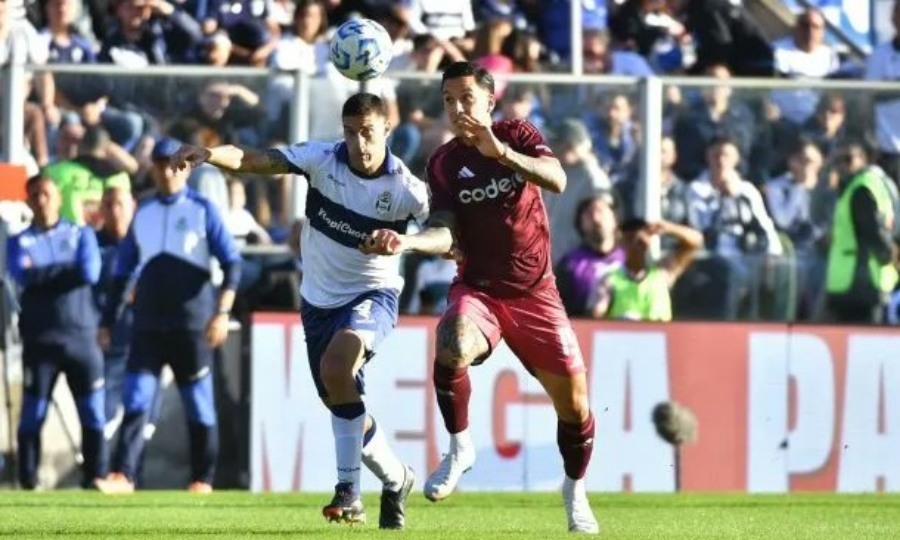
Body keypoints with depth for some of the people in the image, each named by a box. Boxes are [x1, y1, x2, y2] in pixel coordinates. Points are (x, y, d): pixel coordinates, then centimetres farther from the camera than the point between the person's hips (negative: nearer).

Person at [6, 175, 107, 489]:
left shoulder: (81, 235, 11)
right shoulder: (19, 242, 9)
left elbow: (90, 273, -8)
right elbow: (22, 275, -12)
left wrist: (44, 275, -7)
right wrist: (68, 270, -9)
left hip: (81, 337, 1)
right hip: (40, 341, -1)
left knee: (93, 414, 0)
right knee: (32, 414, -3)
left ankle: (95, 479, 6)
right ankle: (28, 483, 2)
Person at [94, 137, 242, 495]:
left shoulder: (202, 210, 3)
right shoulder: (142, 213, 12)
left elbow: (231, 262, -2)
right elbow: (122, 272, 18)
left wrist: (222, 312, -14)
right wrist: (107, 321, 14)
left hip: (192, 325, -2)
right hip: (147, 326, 3)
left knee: (199, 405, 3)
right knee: (136, 400, -8)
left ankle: (202, 479, 10)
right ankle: (123, 476, -14)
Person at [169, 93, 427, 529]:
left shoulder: (404, 188, -17)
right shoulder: (323, 159, -13)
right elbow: (253, 161, -21)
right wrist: (208, 154, -41)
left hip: (372, 294, -5)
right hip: (319, 299, 5)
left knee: (337, 365, -32)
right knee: (341, 403, 10)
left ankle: (349, 490, -26)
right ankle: (395, 480, 35)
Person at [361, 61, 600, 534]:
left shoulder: (518, 135, -4)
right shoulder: (443, 163, -3)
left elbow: (557, 181, -22)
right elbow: (445, 233, -13)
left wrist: (501, 152, -37)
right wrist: (407, 242, -35)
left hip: (535, 291, 1)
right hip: (478, 287, -1)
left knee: (573, 402, 0)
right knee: (453, 349, -35)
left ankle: (575, 491, 27)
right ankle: (459, 449, -12)